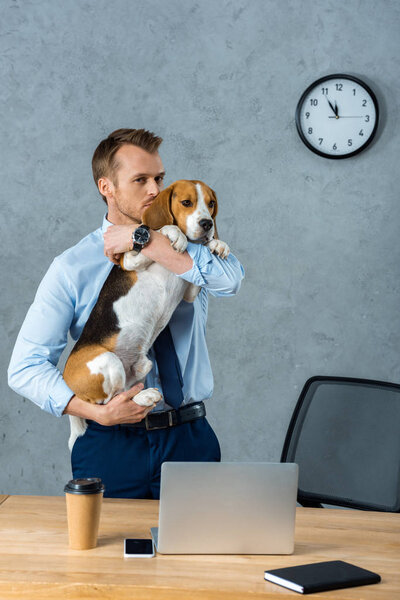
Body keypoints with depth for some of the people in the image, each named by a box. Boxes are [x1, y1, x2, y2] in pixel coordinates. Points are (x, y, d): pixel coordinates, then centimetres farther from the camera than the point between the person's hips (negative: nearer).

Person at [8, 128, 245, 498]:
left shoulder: (186, 244, 4)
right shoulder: (72, 267, -1)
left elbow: (230, 279, -20)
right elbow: (26, 367, -5)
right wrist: (98, 413, -18)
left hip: (189, 440, 1)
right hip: (109, 445, -1)